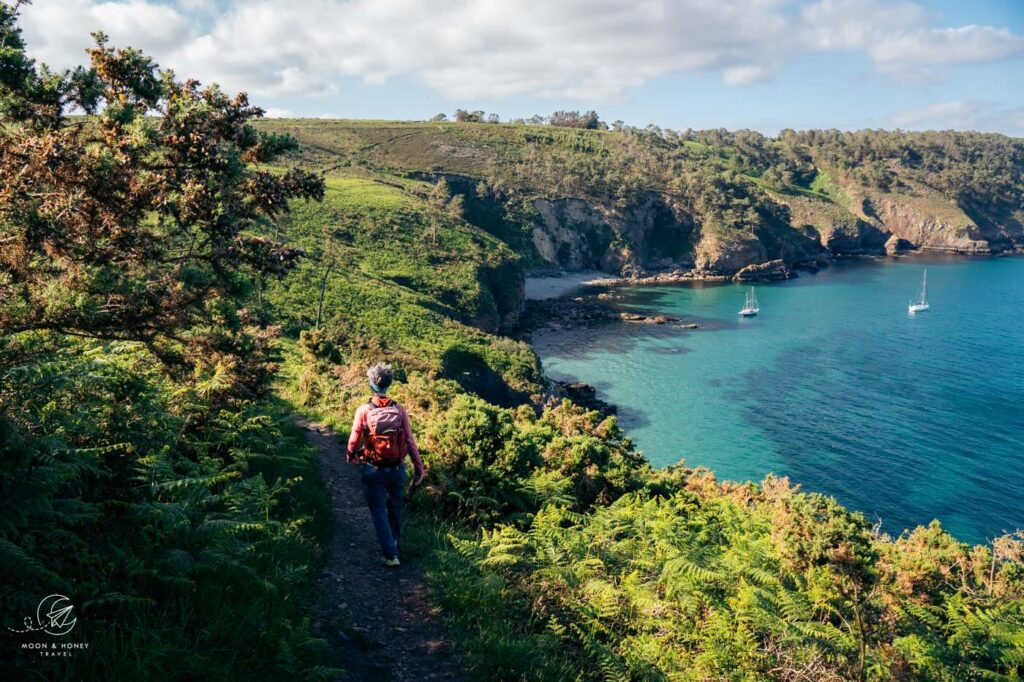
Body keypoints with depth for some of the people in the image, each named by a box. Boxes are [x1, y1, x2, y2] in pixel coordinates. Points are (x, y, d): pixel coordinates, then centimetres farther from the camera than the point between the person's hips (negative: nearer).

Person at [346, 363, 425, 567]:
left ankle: (391, 555, 2)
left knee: (379, 512, 8)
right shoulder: (399, 410, -6)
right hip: (397, 469, 2)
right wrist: (419, 467, 2)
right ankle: (394, 544, 40)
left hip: (373, 470, -2)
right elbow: (410, 441, -6)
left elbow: (354, 438, -5)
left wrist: (350, 456, 16)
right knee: (395, 509, 22)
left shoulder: (364, 410, -10)